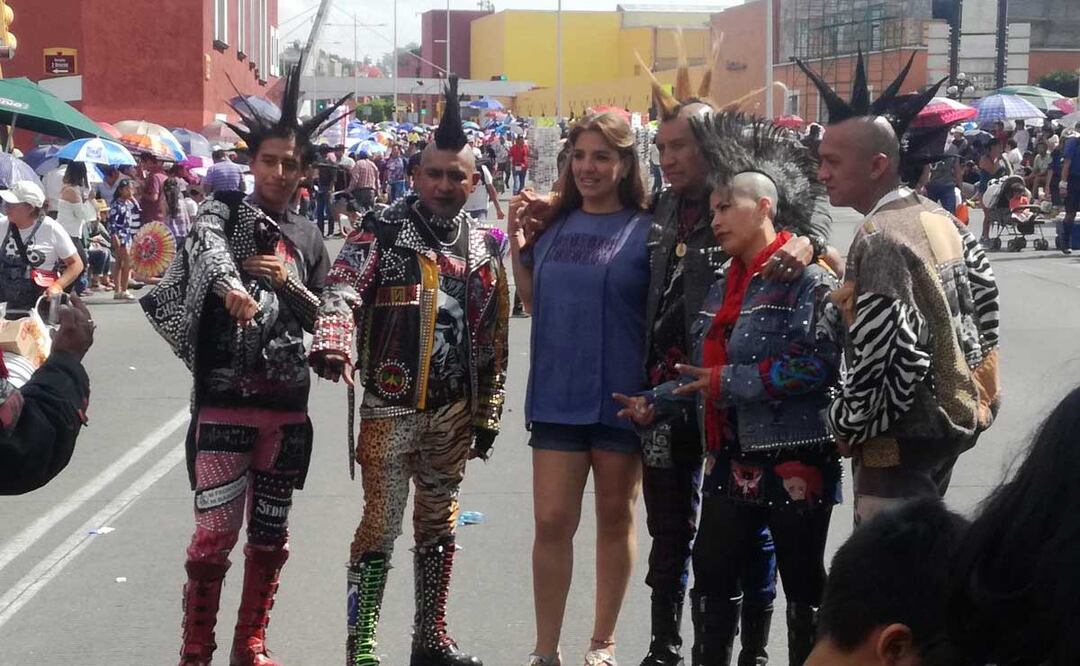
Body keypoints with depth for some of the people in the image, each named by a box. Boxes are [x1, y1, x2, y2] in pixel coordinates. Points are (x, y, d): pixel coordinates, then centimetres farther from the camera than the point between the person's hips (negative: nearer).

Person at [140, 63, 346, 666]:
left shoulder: (309, 239, 13)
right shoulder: (225, 212, -1)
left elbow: (322, 320, 15)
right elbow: (206, 245, -25)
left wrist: (288, 282, -5)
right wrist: (230, 285, -48)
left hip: (288, 407, 5)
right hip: (225, 403, -5)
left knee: (271, 535, 11)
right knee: (216, 533, -8)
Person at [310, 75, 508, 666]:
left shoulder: (485, 247, 9)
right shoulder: (382, 231, -5)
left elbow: (492, 339, 13)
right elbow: (342, 291, -19)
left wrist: (487, 413, 12)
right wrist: (332, 344, -40)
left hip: (455, 411, 5)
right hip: (390, 407, -5)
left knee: (439, 524, 13)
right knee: (382, 525, -3)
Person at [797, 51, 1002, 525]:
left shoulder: (879, 241, -22)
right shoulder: (940, 220, 7)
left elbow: (886, 356, -28)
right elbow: (985, 295, 16)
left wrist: (845, 425, -14)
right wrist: (976, 387, 22)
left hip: (902, 437, -10)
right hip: (954, 415, 10)